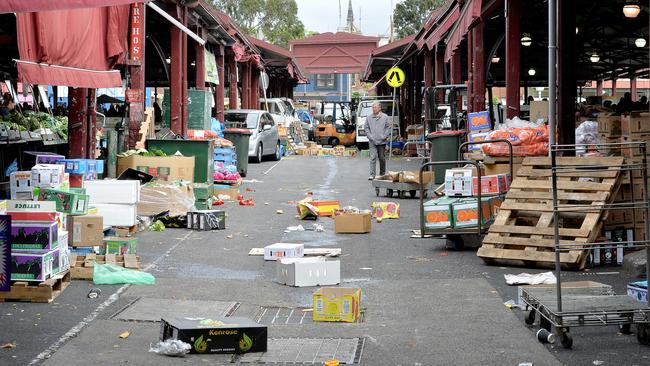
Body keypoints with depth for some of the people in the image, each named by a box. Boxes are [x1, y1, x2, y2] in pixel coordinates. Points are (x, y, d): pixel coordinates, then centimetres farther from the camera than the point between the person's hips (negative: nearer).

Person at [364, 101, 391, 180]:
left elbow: (389, 127, 2)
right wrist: (369, 136, -1)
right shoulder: (369, 118, 4)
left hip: (382, 141, 0)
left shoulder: (385, 117, 1)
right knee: (373, 157, -9)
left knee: (382, 158, 10)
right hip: (372, 142, 0)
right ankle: (372, 175, -11)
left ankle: (382, 174, 23)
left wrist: (384, 136, -7)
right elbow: (366, 127, 10)